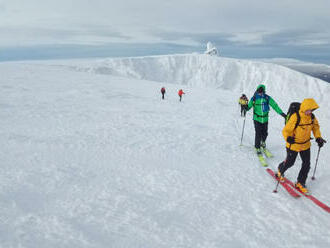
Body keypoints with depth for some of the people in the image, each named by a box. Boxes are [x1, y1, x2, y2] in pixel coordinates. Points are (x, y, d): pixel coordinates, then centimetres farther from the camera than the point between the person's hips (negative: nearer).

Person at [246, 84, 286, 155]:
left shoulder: (267, 98, -3)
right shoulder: (254, 98, -5)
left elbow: (275, 105, 0)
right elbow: (248, 107, 0)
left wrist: (282, 113, -1)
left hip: (265, 119, 2)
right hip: (257, 119, -2)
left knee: (265, 133, 9)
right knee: (258, 134, -7)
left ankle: (263, 143, 40)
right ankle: (257, 148, 11)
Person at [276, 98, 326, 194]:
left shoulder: (312, 117, -8)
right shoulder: (295, 118, -27)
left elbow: (316, 127, 11)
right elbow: (286, 130, -24)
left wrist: (318, 138, -2)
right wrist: (288, 138, -43)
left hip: (306, 145, 5)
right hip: (294, 145, -5)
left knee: (307, 164, 7)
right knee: (290, 162, 11)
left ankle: (300, 183, 24)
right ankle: (280, 170, 44)